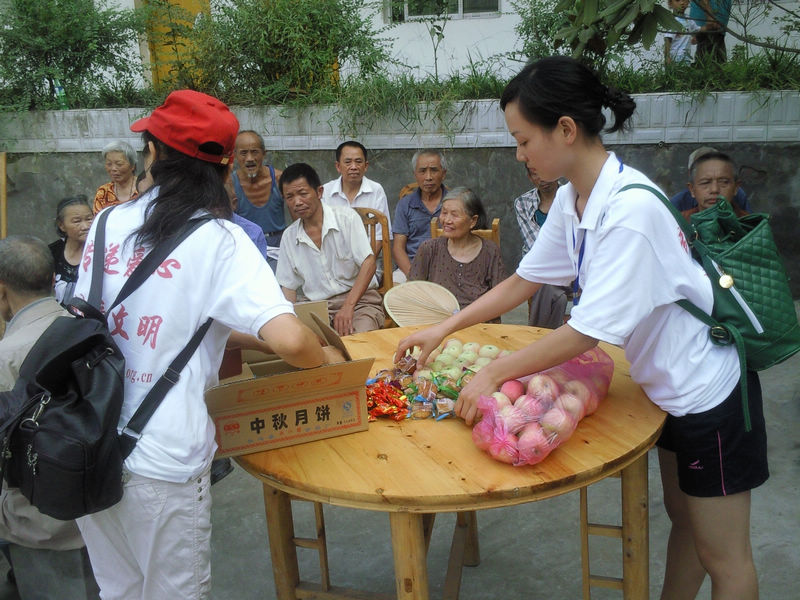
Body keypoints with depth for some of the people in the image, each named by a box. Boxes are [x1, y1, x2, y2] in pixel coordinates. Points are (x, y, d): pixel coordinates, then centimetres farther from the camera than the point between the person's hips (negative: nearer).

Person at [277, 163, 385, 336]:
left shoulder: (347, 218, -2)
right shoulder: (289, 236, 10)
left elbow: (368, 263, -9)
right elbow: (289, 287, 13)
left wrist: (348, 307, -20)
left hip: (359, 300, -3)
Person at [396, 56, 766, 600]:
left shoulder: (631, 209, -31)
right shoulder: (573, 198, -4)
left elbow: (587, 331, -28)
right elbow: (524, 280, 4)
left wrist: (495, 373, -20)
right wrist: (444, 329, 1)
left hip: (706, 388, -8)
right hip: (670, 386, 8)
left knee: (722, 555, 10)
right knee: (682, 519, 25)